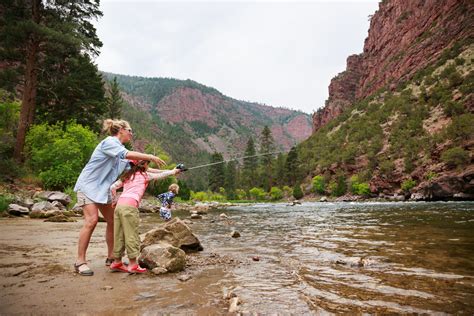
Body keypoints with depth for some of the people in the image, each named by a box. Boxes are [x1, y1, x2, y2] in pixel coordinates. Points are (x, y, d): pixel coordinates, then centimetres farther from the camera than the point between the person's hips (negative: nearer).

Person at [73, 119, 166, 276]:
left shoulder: (119, 148, 13)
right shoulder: (109, 142, -14)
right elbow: (127, 154, -31)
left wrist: (154, 170, 9)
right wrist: (150, 157, -29)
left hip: (103, 189, 9)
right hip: (88, 185, -9)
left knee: (113, 221, 6)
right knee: (92, 220, -19)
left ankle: (111, 257, 17)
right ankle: (80, 262, -9)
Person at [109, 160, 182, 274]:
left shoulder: (127, 175, 23)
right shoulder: (145, 175, 8)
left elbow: (113, 187, 19)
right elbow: (160, 175, 19)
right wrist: (173, 171, 33)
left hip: (119, 204, 7)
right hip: (130, 206, -7)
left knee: (119, 235, 12)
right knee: (131, 235, -2)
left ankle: (117, 262, 20)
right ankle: (133, 264, 3)